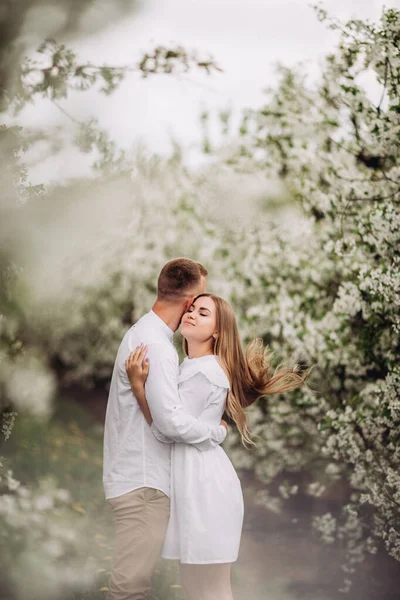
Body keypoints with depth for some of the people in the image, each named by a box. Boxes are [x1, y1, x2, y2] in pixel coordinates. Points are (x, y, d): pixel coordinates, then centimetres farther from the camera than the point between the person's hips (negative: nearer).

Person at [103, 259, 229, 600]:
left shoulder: (144, 334, 15)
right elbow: (172, 421, -26)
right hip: (143, 482, -11)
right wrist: (219, 432, -9)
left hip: (137, 478, 11)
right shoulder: (155, 347, -19)